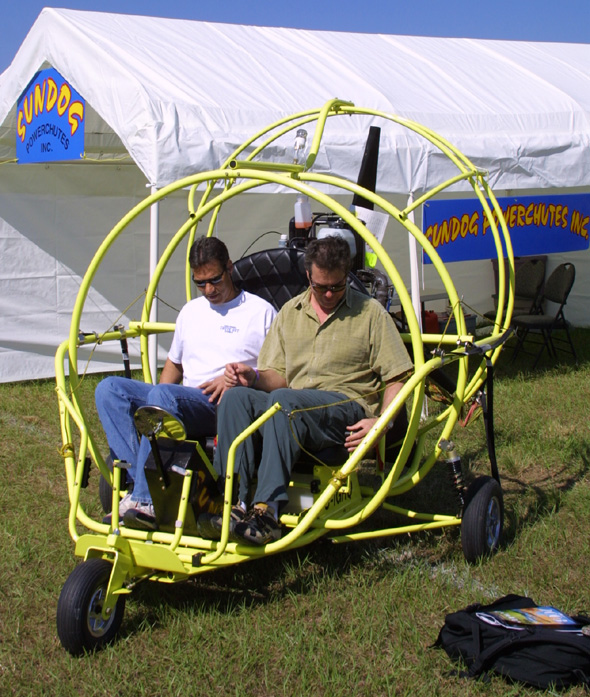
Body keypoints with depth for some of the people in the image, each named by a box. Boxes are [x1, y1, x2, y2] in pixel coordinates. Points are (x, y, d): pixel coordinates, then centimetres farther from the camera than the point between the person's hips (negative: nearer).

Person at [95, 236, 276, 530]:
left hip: (225, 407, -6)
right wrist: (154, 404, 13)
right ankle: (144, 481, -32)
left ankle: (145, 501, -35)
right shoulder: (190, 311, 27)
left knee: (163, 394, -36)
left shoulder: (261, 311, 9)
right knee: (109, 389, -17)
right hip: (180, 404, 6)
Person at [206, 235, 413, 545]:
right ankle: (231, 502, -31)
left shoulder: (371, 313, 10)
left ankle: (267, 511, -41)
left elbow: (397, 378, 4)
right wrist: (255, 377, -6)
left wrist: (381, 422, -14)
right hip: (292, 409, 4)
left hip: (349, 408, -4)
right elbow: (278, 376, 18)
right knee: (236, 397, -24)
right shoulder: (290, 313, 20)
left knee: (283, 399, -35)